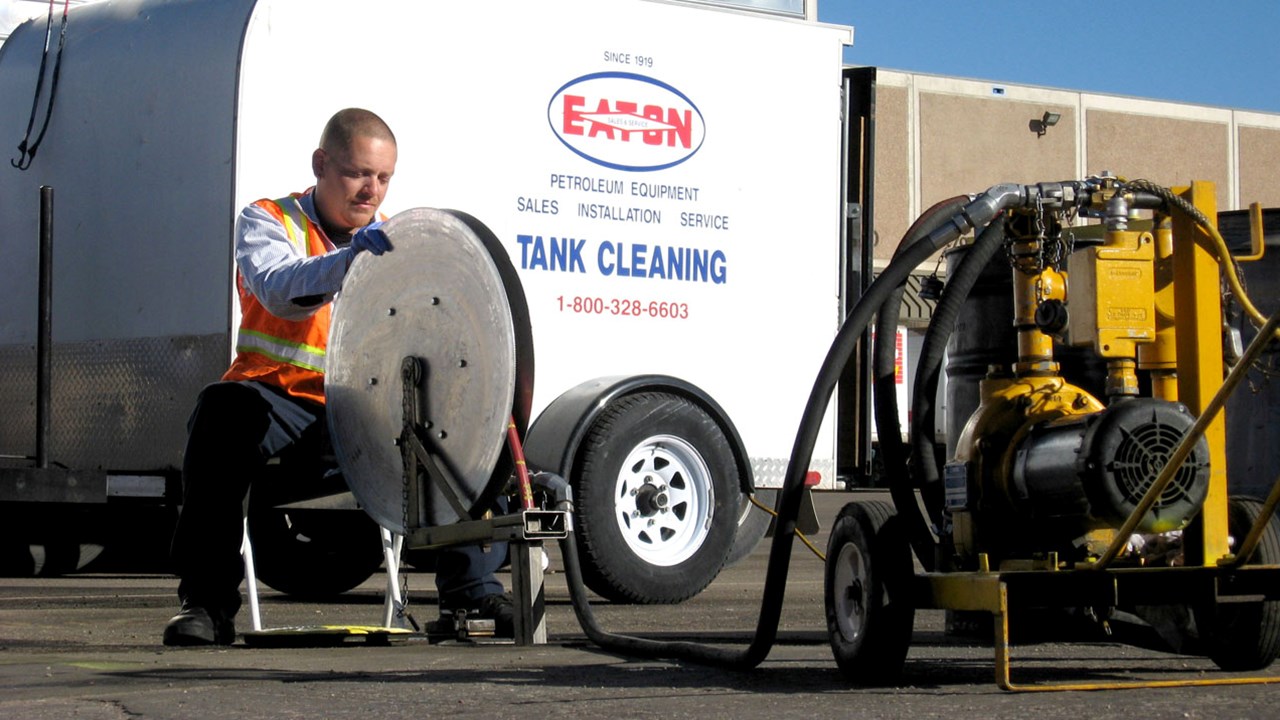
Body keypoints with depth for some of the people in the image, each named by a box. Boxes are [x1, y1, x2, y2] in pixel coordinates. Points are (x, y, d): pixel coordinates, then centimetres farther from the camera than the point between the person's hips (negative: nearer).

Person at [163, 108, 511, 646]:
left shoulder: (390, 238, 16)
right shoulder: (267, 222, 2)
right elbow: (280, 289, -23)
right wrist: (350, 257, -41)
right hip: (282, 395, -4)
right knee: (224, 413, -35)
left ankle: (472, 591, -7)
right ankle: (206, 601, -28)